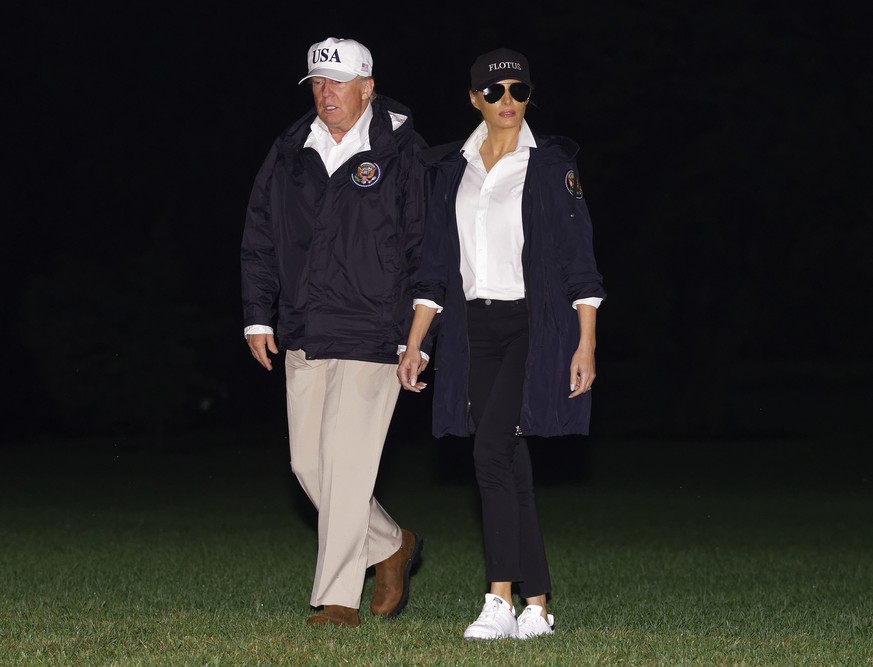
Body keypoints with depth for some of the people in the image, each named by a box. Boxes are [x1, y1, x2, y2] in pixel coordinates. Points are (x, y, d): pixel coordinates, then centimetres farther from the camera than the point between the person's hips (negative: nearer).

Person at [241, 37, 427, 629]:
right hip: (303, 336, 6)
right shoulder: (290, 153, 11)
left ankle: (338, 598, -1)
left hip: (372, 336, -6)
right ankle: (393, 547, 29)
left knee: (346, 467, -8)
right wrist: (259, 317, 10)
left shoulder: (398, 152, -3)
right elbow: (259, 239, 16)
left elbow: (423, 245, -4)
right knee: (310, 464, 7)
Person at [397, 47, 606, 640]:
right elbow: (436, 265, 14)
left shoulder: (550, 164, -2)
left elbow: (580, 259, -3)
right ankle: (537, 607, 10)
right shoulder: (454, 168, 11)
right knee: (510, 466, 5)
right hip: (476, 330, 5)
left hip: (533, 328, -5)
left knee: (492, 451, -18)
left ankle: (501, 601, -17)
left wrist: (586, 344, -9)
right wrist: (414, 344, 9)